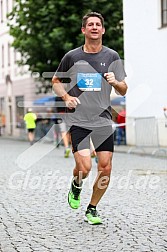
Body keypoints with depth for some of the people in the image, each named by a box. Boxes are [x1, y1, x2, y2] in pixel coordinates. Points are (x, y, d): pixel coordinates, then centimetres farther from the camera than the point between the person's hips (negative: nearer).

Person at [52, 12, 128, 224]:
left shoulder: (112, 56, 6)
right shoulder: (71, 56, 3)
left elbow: (123, 90, 9)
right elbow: (56, 81, 16)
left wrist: (115, 82, -13)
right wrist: (66, 97, -3)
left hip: (103, 119, 2)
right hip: (78, 118, -2)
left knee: (105, 169, -2)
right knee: (84, 168, -16)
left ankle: (92, 209, 18)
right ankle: (76, 185, 21)